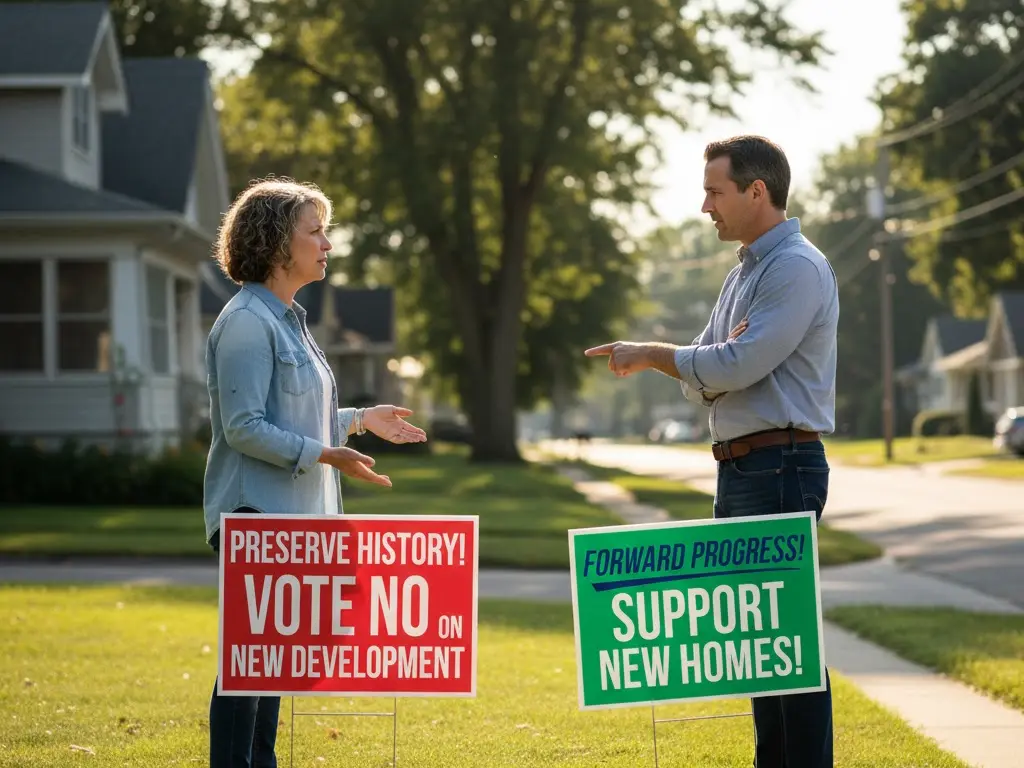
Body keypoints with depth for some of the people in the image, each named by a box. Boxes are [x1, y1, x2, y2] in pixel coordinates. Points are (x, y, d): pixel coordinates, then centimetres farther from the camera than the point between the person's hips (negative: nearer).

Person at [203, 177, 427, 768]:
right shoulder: (248, 322, -15)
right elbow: (244, 427, -20)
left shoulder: (288, 319, 16)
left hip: (292, 514, 10)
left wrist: (361, 420, 16)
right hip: (256, 513, -10)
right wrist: (325, 455, -24)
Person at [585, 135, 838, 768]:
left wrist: (651, 355, -8)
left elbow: (738, 366, -20)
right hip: (741, 470, 10)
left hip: (780, 468, -10)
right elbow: (704, 381, 14)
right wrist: (714, 362, -10)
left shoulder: (798, 269, -12)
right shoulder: (744, 274, 19)